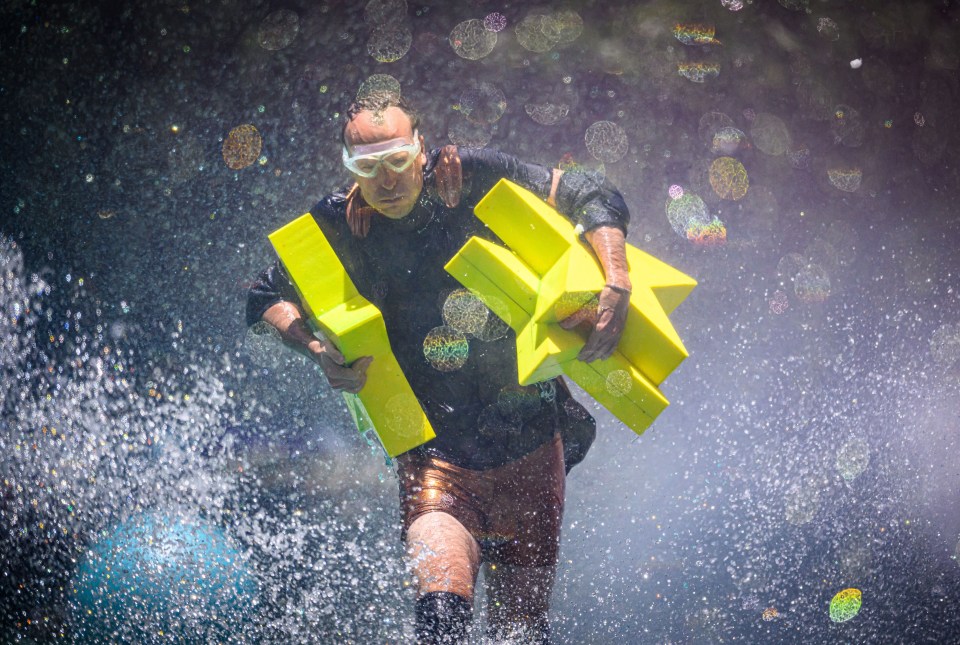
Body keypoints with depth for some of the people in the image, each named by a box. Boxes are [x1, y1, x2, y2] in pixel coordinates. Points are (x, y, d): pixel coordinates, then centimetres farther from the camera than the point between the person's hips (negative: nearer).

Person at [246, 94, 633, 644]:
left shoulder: (475, 181, -9)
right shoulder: (338, 229, -5)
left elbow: (597, 200, -4)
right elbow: (267, 295, 9)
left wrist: (616, 289, -20)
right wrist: (316, 348, -10)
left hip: (531, 446, 1)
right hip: (436, 453, -1)